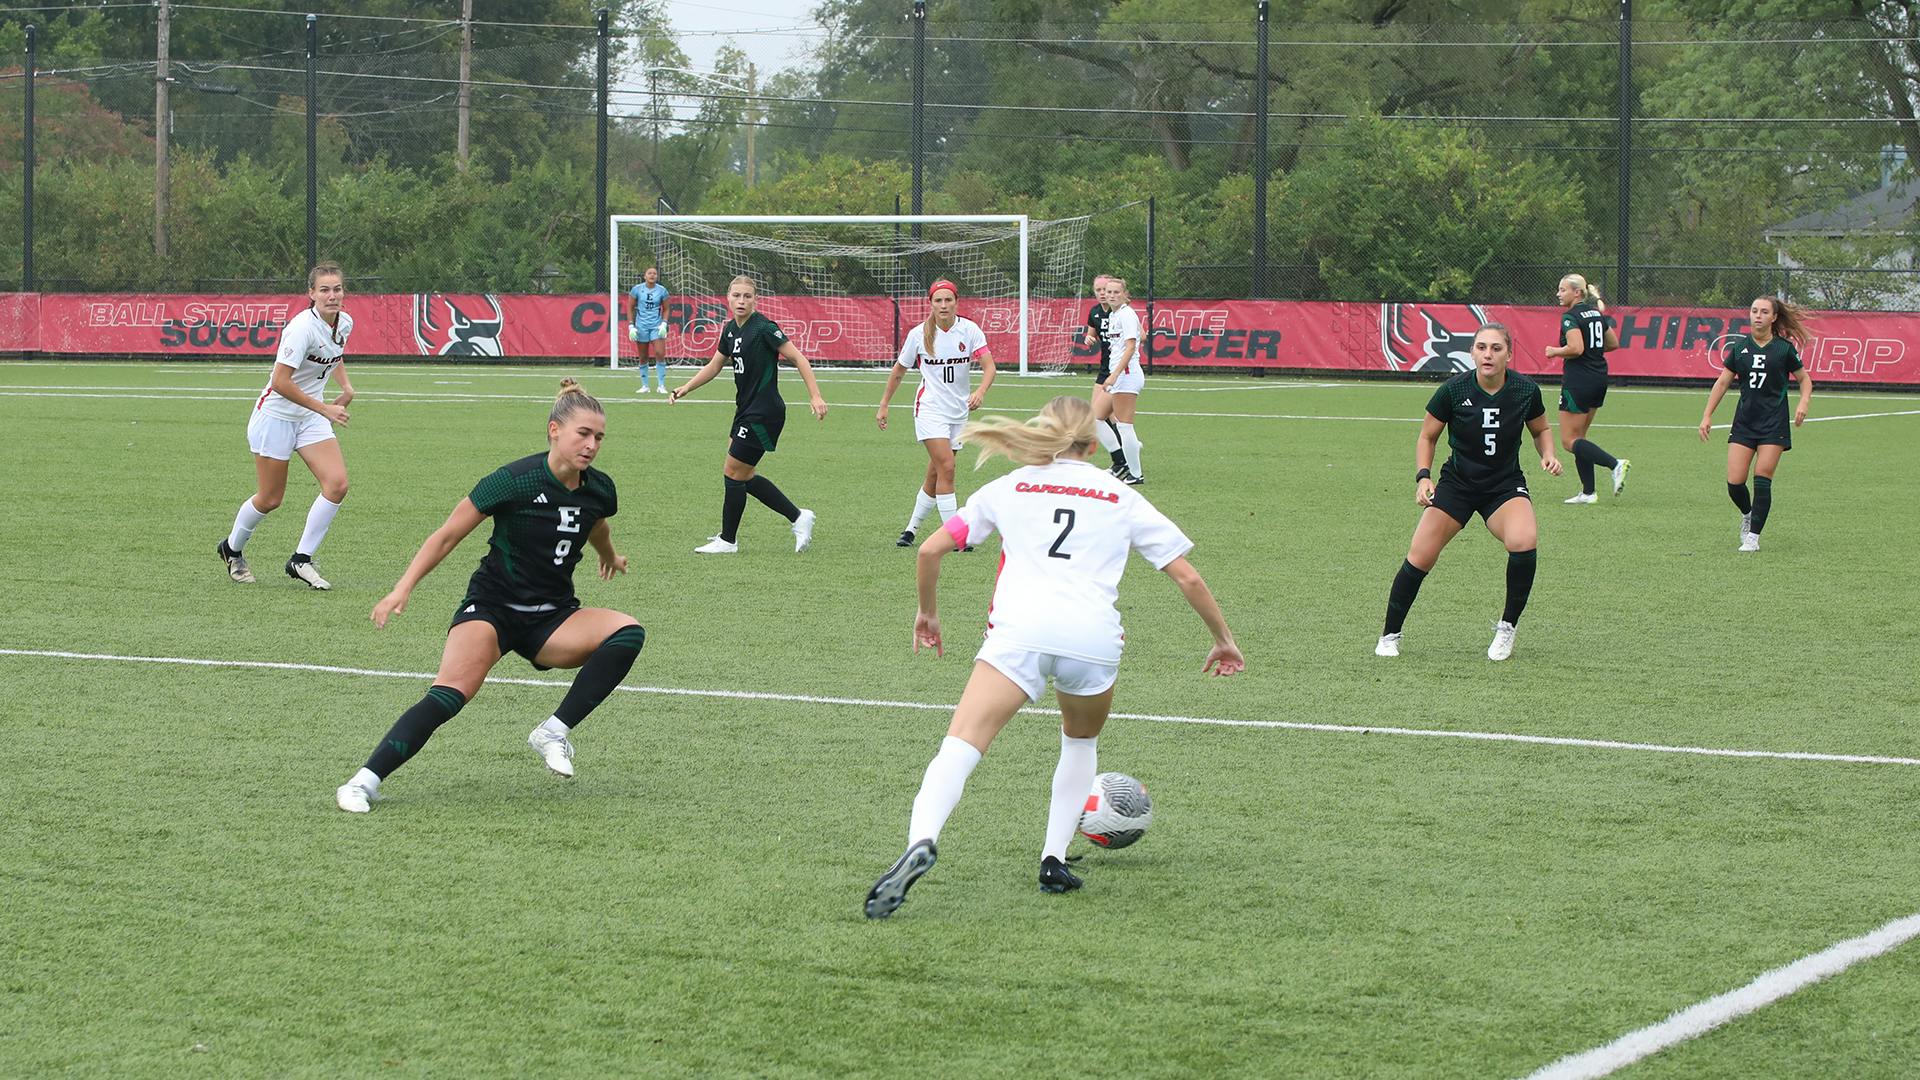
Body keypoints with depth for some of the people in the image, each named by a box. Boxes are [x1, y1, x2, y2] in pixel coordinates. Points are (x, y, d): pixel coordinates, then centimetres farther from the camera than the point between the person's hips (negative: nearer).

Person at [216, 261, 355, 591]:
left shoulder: (345, 323, -1)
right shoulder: (303, 327, -25)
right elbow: (280, 382, -29)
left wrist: (346, 385, 6)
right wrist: (325, 408, -27)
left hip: (311, 417, 7)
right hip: (276, 416, -7)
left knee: (337, 484, -11)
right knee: (270, 499, 2)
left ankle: (301, 561, -1)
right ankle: (232, 548, 32)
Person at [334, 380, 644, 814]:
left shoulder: (599, 490, 0)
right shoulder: (515, 480, -16)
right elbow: (447, 536, -9)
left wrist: (609, 556, 47)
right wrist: (403, 589, -17)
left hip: (553, 619, 5)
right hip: (492, 607, -5)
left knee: (629, 633, -22)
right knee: (450, 695, -30)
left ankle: (554, 732, -15)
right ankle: (364, 782, -27)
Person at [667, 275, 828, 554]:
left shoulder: (764, 328, -16)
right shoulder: (730, 330, 9)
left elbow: (798, 359, -17)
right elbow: (713, 366, 22)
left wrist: (815, 396, -24)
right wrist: (685, 389, 12)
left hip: (764, 413, -9)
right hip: (746, 411, 9)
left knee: (733, 474, -3)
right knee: (743, 477, 13)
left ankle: (728, 541, 12)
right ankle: (798, 517, 21)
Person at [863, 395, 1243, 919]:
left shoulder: (1009, 487, 24)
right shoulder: (1120, 497, 24)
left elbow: (930, 550, 20)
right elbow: (1187, 577, 22)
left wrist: (927, 612, 36)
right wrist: (1223, 638, 35)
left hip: (1019, 631, -1)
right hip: (1094, 636, 1)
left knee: (962, 744, -14)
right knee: (1081, 739, 30)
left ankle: (920, 842, -40)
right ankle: (1054, 860, 20)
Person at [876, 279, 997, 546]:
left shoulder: (969, 329, -6)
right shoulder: (919, 334, -7)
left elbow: (989, 366, -14)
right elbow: (898, 371, 7)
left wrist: (980, 391, -34)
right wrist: (883, 406, 9)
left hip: (958, 411, 3)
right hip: (930, 407, -3)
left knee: (935, 475, 8)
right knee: (946, 467, -18)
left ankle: (911, 529, 23)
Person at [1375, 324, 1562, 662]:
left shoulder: (1526, 390, -10)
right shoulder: (1454, 390, -14)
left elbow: (1540, 431, 11)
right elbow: (1427, 436, 0)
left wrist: (1548, 455, -9)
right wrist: (1423, 476, -14)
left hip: (1506, 487, 0)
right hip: (1456, 483, 0)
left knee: (1524, 542, -28)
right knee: (1419, 558, -10)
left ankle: (1507, 628, -7)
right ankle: (1390, 635, 12)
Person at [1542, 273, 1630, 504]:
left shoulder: (1570, 317, -13)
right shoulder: (1596, 313, 11)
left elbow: (1576, 348, -25)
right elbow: (1614, 343, 17)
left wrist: (1554, 351, -9)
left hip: (1578, 381, -9)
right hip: (1599, 379, 9)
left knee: (1569, 441, -3)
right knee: (1578, 436, 16)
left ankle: (1615, 464, -19)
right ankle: (1588, 492, 12)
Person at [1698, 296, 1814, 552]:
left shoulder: (1784, 348, 0)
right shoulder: (1739, 346, 6)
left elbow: (1804, 379, 10)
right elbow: (1722, 382, 12)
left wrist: (1803, 402, -9)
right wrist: (1707, 415, 6)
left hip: (1774, 424, -3)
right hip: (1744, 422, 3)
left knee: (1762, 480, -10)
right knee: (1734, 482, -5)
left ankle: (1753, 537, -2)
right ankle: (1747, 515, 26)